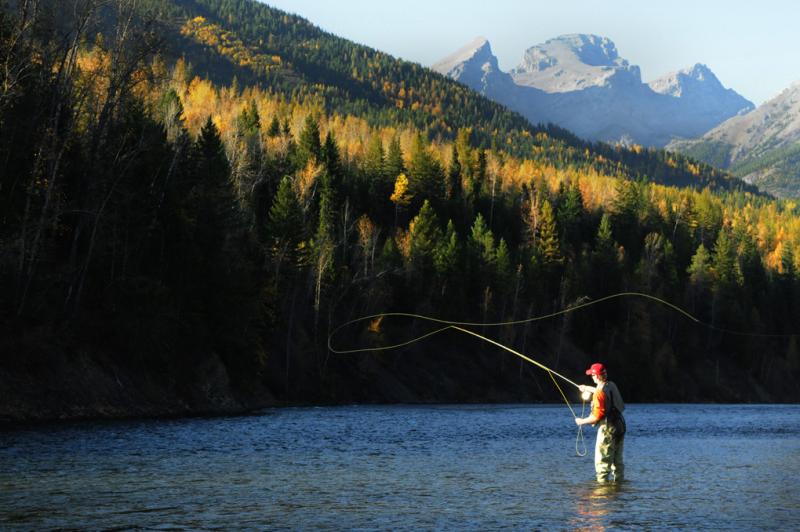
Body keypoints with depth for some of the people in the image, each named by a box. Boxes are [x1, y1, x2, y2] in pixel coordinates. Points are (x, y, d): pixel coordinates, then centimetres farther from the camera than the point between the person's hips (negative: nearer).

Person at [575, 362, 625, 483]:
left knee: (602, 461, -3)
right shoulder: (612, 385, 6)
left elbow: (597, 416, -21)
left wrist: (582, 421, -6)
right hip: (620, 426, 9)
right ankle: (619, 481, 24)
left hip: (608, 429, -9)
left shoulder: (599, 393, -19)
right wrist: (587, 388, 46)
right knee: (617, 460, 18)